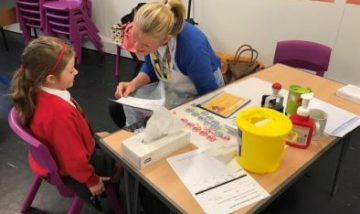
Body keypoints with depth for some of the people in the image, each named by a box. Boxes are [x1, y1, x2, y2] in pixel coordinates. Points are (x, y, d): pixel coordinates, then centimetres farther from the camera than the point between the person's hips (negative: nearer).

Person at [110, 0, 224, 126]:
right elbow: (151, 67, 2)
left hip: (196, 95, -5)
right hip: (168, 86, 5)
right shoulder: (150, 35, -20)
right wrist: (133, 84, -16)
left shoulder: (192, 48, -38)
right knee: (117, 107, -4)